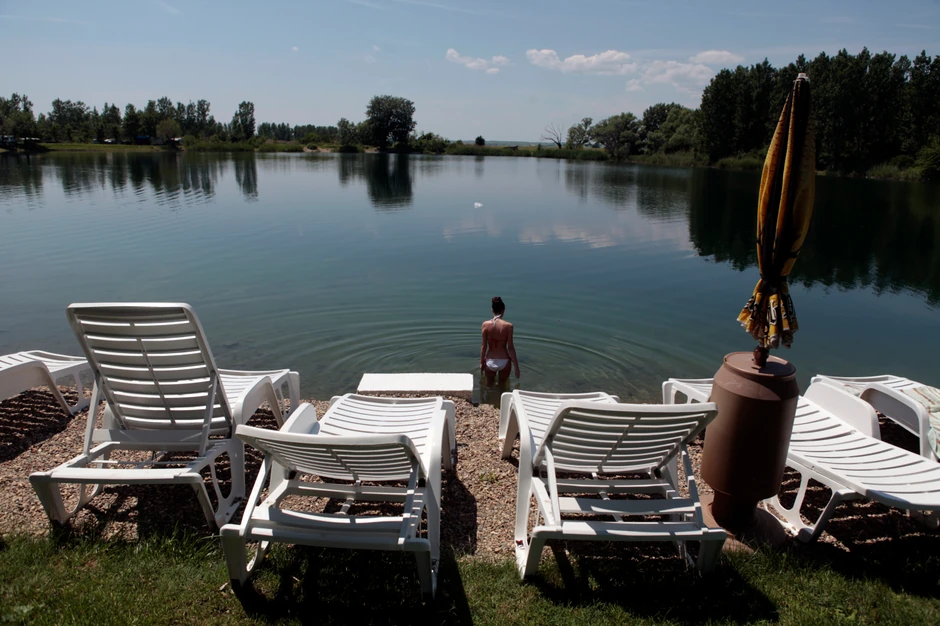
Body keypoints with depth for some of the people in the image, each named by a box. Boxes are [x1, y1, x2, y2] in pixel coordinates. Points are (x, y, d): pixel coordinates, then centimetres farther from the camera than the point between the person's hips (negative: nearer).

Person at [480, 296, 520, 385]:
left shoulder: (486, 324, -9)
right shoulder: (508, 326, -13)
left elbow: (484, 345, -4)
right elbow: (510, 348, -11)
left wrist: (481, 362, 10)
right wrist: (516, 366, -2)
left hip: (490, 362, 1)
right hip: (504, 361, -1)